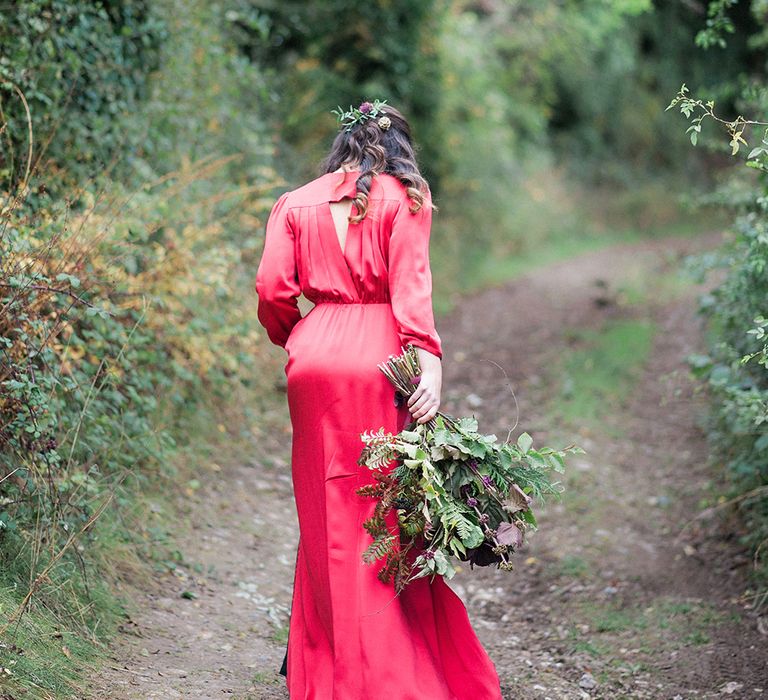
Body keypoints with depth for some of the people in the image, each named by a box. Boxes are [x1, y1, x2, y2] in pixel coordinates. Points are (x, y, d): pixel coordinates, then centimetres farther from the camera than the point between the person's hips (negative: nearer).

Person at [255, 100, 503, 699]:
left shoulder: (296, 203, 13)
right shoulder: (404, 199, 4)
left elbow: (272, 290, 4)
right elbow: (411, 285, -9)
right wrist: (428, 358, -17)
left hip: (313, 359, 3)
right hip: (378, 358, -3)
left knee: (329, 517, 12)